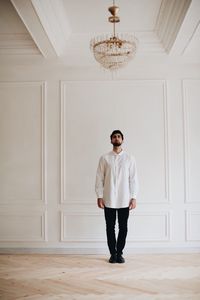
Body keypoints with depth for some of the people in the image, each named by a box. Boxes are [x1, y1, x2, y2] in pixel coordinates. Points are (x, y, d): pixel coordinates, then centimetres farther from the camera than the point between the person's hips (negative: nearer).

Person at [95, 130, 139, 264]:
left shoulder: (129, 158, 3)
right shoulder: (104, 158, 3)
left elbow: (133, 179, 2)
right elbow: (99, 178, 2)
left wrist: (134, 197, -4)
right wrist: (99, 196, -4)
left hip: (124, 200, 0)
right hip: (109, 200, 0)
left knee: (123, 227, 6)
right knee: (110, 227, 6)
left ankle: (119, 253, 20)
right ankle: (113, 253, 20)